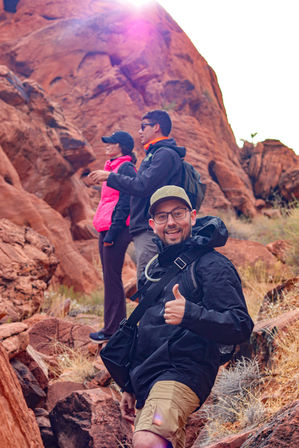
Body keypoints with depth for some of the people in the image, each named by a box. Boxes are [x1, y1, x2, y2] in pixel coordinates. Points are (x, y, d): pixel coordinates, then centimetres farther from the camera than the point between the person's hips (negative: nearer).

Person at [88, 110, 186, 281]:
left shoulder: (165, 154, -10)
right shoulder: (155, 153, 23)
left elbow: (142, 186, -19)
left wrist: (109, 177, -9)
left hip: (151, 230, -10)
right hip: (145, 230, 10)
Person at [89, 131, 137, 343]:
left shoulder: (125, 168, -10)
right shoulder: (113, 167, 19)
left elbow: (124, 203, -15)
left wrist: (112, 232, -19)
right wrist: (105, 231, 18)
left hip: (116, 231, -10)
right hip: (107, 230, 10)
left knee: (112, 278, -6)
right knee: (110, 278, 12)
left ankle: (113, 329, 0)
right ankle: (115, 326, 20)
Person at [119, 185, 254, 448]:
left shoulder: (212, 265, -6)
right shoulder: (155, 267, 18)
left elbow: (241, 326, -16)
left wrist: (190, 314, -31)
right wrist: (130, 387, 25)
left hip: (182, 374, -8)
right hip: (146, 381, 9)